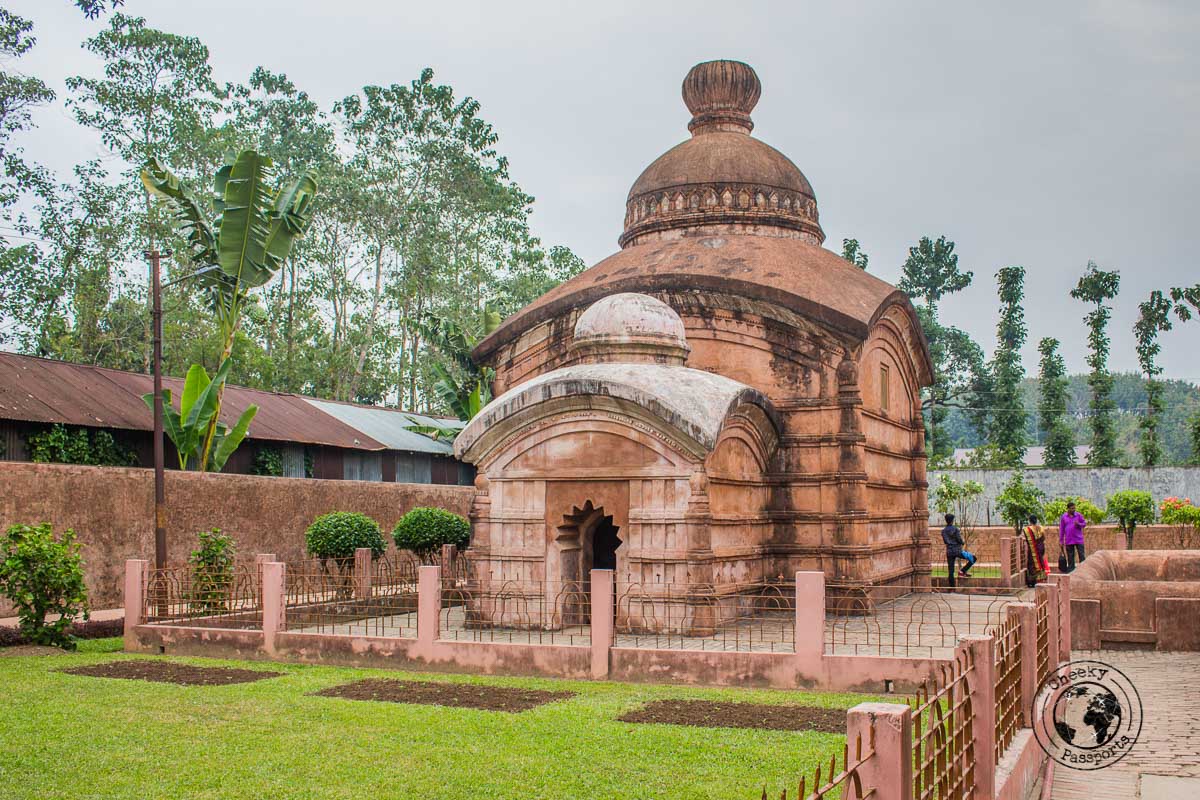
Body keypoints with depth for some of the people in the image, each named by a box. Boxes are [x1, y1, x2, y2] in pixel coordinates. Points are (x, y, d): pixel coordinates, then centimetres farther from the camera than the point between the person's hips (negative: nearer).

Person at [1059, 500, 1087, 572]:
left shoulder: (1079, 515, 3)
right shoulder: (1063, 517, 4)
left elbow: (1084, 523, 6)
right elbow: (1061, 530, 7)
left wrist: (1078, 524, -16)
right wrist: (1061, 541, 5)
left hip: (1079, 540, -1)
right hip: (1069, 541, 1)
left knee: (1082, 555, -4)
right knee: (1070, 557, 6)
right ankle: (1071, 570, 11)